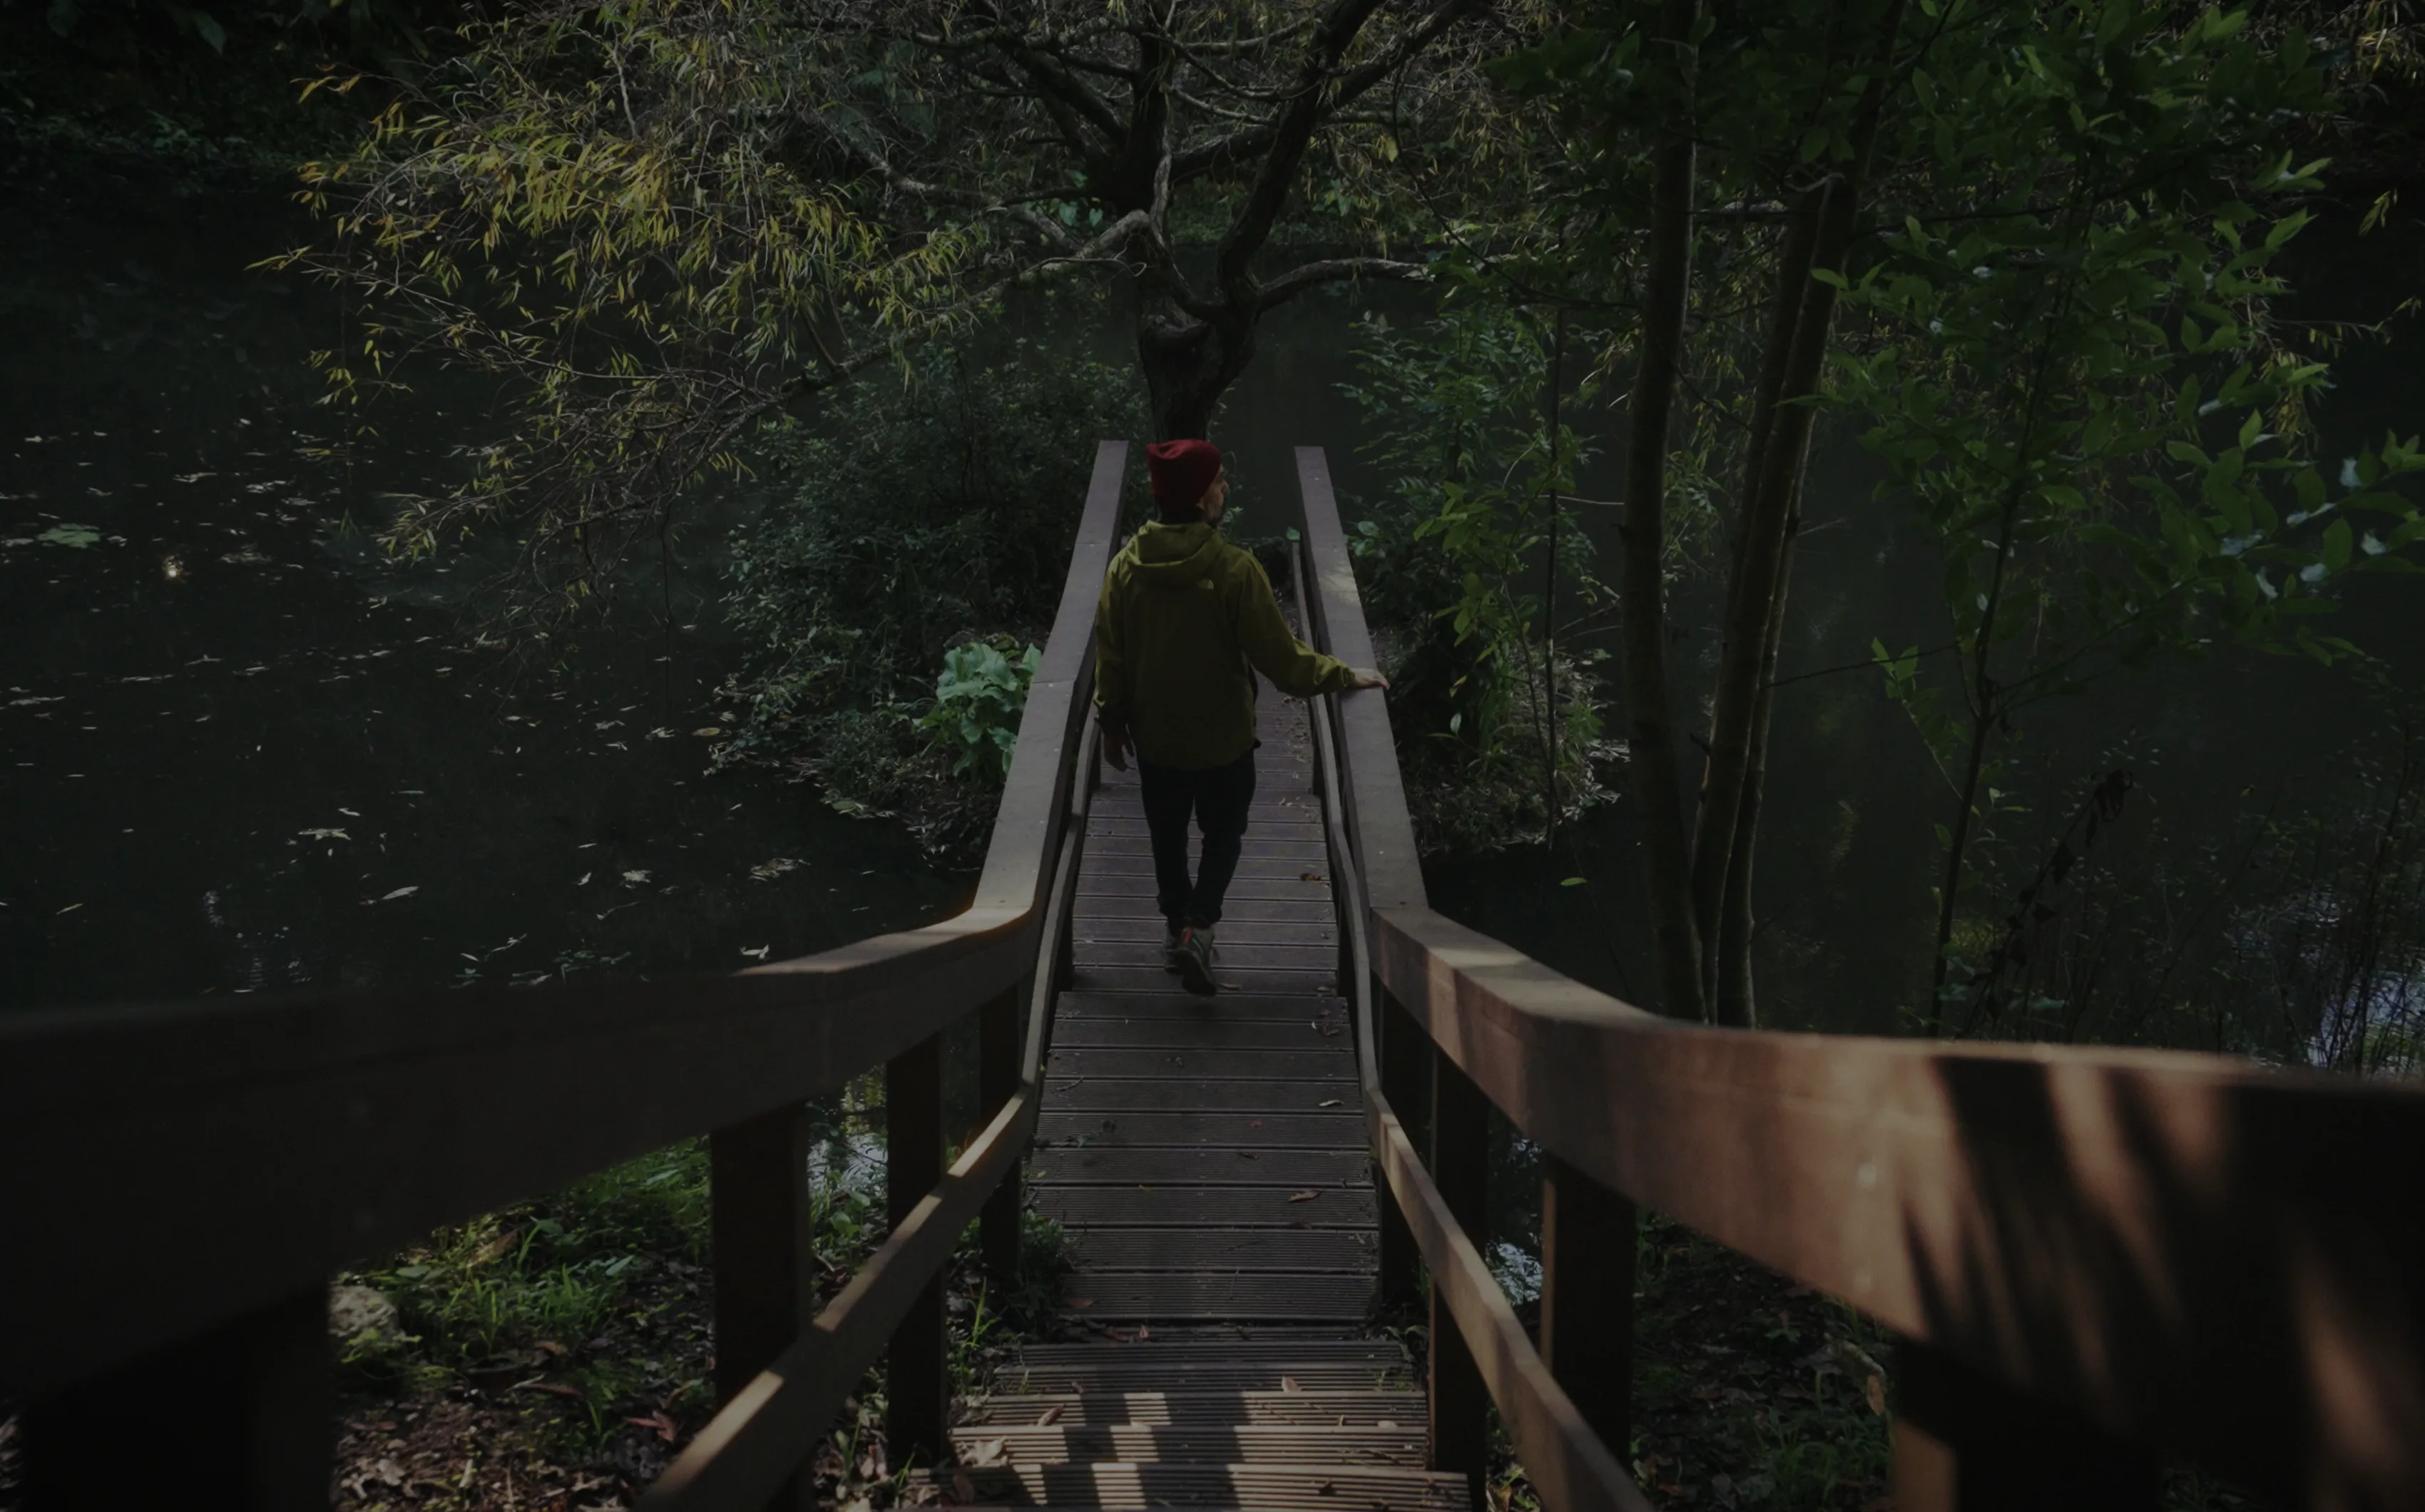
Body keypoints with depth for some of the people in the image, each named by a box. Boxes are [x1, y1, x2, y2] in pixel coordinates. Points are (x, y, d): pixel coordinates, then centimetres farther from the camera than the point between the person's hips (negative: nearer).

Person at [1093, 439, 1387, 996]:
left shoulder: (1126, 567, -11)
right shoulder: (1234, 570, -24)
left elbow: (1110, 657, -1)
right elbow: (1281, 657, -19)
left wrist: (1113, 721, 13)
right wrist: (1344, 676, -5)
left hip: (1154, 735, 3)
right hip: (1222, 737, -3)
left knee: (1168, 834, 21)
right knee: (1223, 832, 15)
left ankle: (1175, 924, 33)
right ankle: (1198, 928, -1)